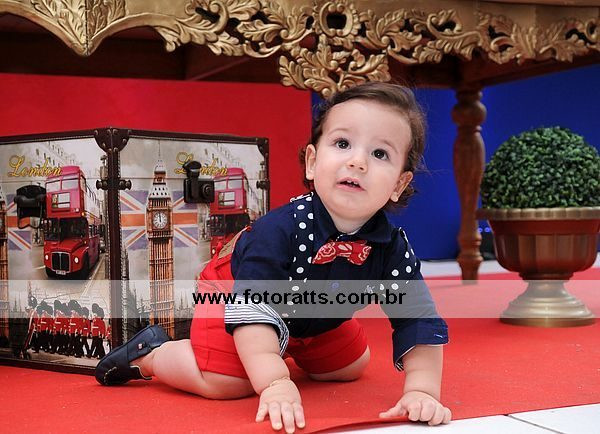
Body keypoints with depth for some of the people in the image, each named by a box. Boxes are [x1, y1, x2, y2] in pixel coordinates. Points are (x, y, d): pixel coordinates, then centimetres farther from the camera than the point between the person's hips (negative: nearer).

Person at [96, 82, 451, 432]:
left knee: (352, 365, 15)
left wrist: (422, 390, -42)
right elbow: (253, 308, -45)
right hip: (235, 289, -5)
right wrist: (275, 384, -56)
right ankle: (149, 354, 5)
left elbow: (419, 320, -28)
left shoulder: (394, 249, -28)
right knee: (227, 383, -21)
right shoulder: (281, 229, -41)